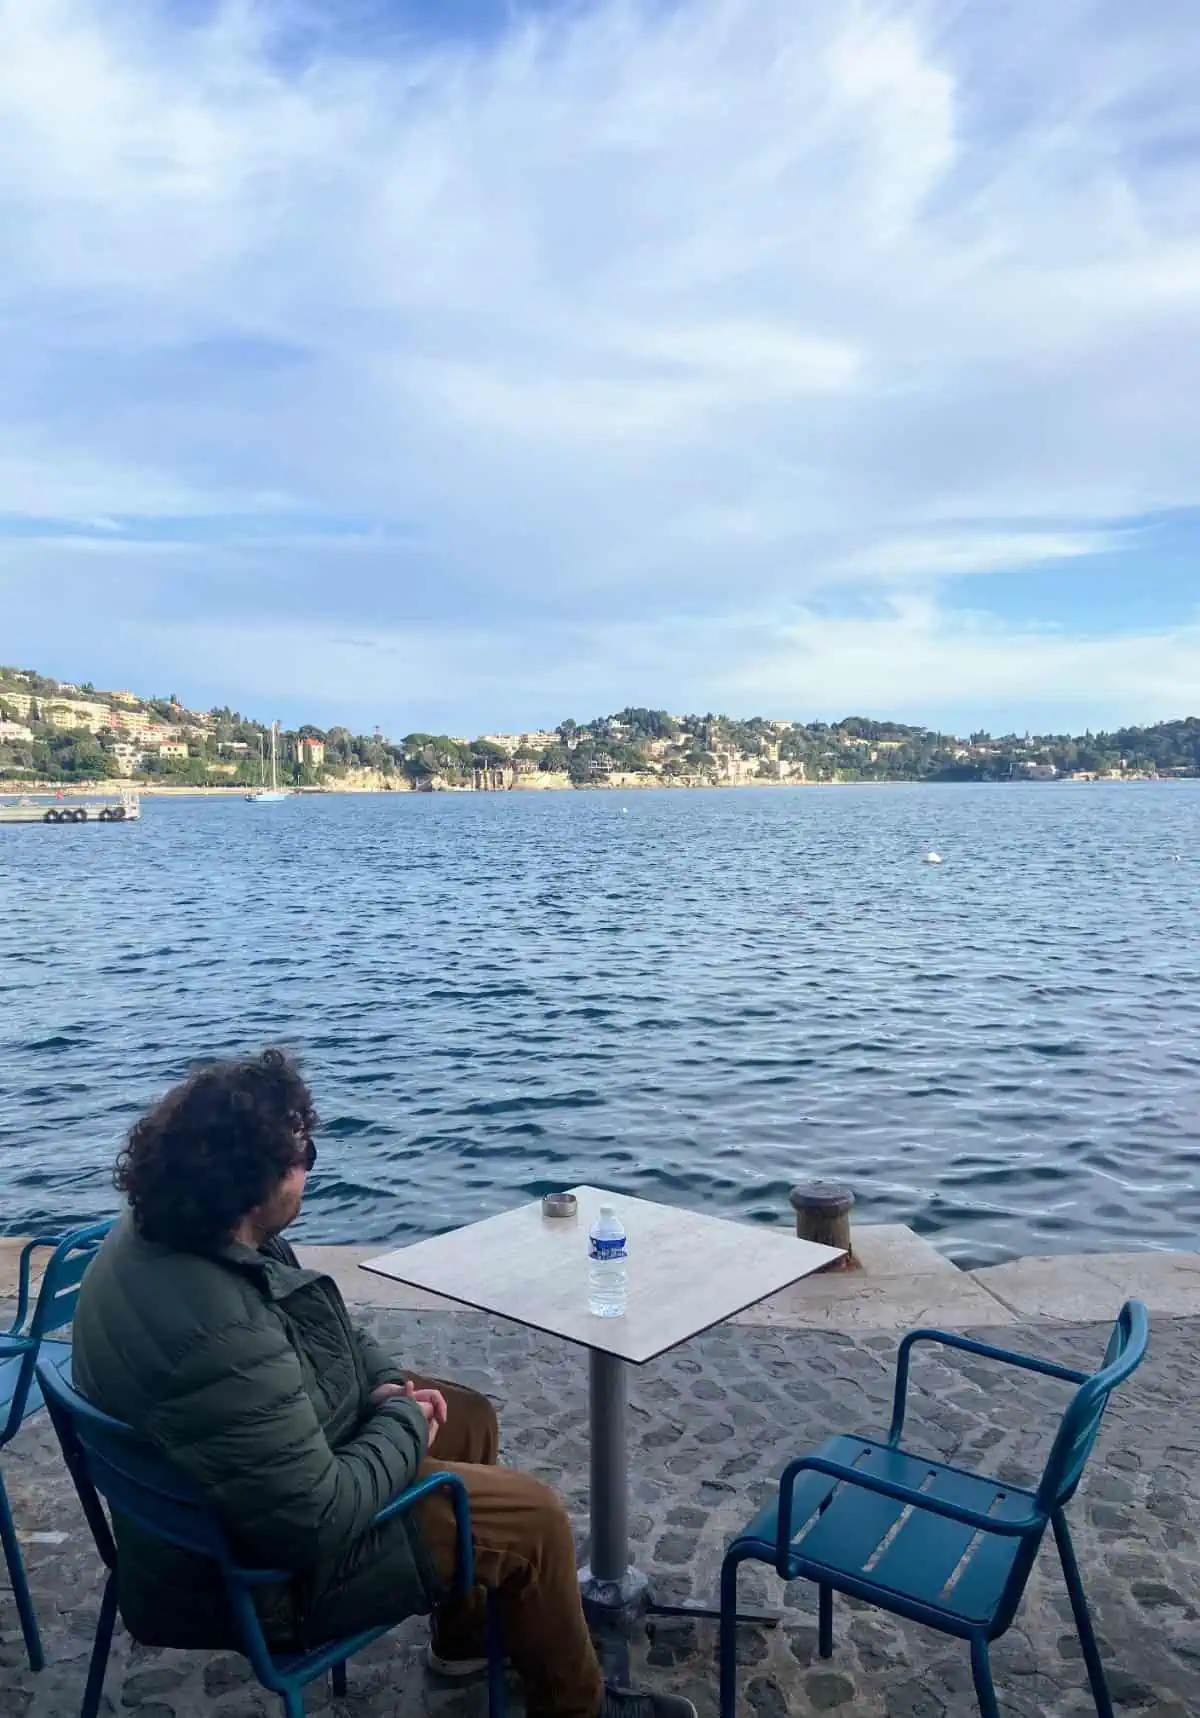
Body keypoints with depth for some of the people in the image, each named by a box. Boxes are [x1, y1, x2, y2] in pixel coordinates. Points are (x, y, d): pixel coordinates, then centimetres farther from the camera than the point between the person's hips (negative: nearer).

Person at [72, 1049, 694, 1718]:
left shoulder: (155, 1232, -10)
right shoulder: (221, 1337, -40)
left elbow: (321, 1323, 7)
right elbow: (319, 1524, -32)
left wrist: (386, 1380, -5)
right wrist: (406, 1420, -17)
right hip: (256, 1573, -9)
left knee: (470, 1415, 19)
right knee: (534, 1514, -3)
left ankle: (468, 1632, 39)